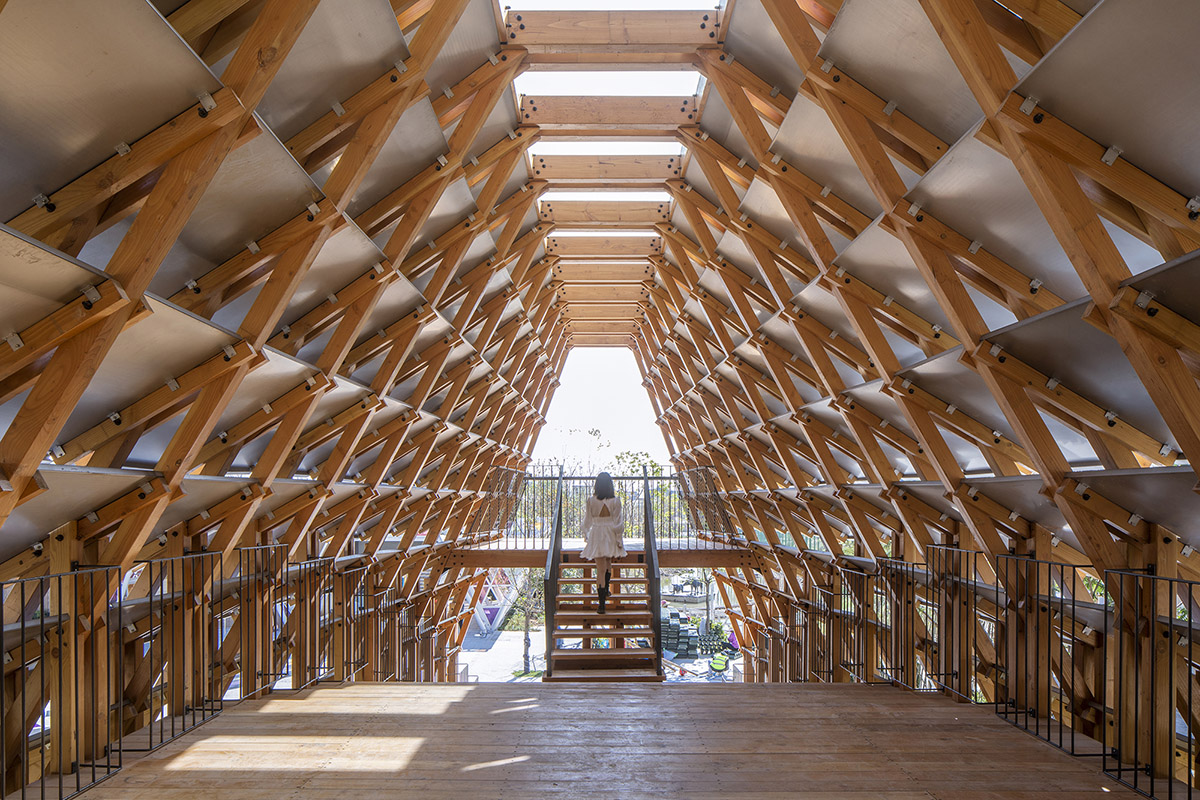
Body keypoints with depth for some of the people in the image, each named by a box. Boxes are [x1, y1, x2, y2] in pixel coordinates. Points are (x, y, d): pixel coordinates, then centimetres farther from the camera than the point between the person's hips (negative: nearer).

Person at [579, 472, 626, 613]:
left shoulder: (591, 501, -9)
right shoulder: (615, 501, -10)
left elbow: (587, 520, 0)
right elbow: (618, 522, -7)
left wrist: (586, 534, 16)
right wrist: (619, 539, 1)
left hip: (596, 535, -1)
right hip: (611, 535, 1)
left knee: (600, 569, 1)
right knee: (608, 563, 27)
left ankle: (602, 604, -3)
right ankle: (606, 591, 41)